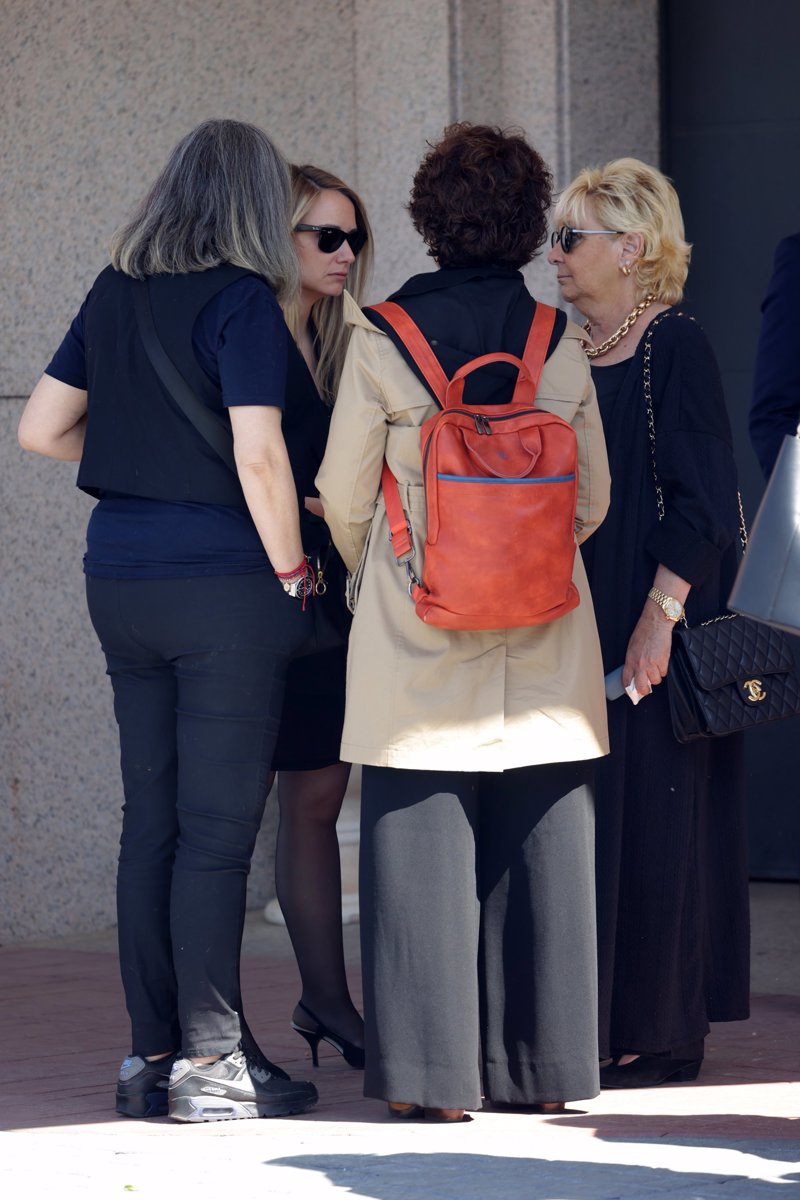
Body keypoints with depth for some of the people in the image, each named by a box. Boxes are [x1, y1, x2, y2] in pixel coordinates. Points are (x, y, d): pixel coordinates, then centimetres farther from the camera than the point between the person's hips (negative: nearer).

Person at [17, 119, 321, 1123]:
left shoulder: (115, 294, 9)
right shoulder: (242, 300, -11)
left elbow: (41, 427, 13)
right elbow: (258, 454, -19)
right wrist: (291, 568, -7)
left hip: (119, 578, 6)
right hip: (224, 586, -6)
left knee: (150, 817, 10)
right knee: (217, 825, -3)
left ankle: (150, 1055, 14)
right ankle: (211, 1060, -1)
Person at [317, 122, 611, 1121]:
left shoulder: (381, 338, -6)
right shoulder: (560, 342, 0)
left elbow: (344, 494, -1)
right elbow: (592, 497, 6)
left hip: (415, 627, -2)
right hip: (542, 643, 2)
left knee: (421, 839, 2)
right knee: (538, 841, 8)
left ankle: (431, 1076, 1)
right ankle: (540, 1066, 12)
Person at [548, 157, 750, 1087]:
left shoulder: (676, 350, -9)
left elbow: (702, 502, -14)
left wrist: (659, 619, -20)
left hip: (652, 628, -7)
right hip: (574, 621, 7)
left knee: (651, 822, -5)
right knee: (578, 823, 6)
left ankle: (658, 1034, 1)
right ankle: (591, 1020, 12)